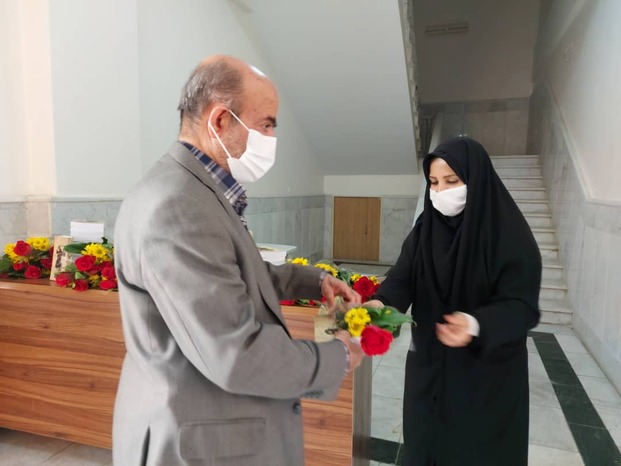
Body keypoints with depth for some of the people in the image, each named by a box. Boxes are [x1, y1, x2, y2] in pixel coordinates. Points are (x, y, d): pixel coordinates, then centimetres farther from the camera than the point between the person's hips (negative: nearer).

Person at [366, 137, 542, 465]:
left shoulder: (509, 233, -16)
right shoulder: (425, 229, -2)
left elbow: (521, 304, -19)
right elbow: (403, 277, -9)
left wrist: (476, 325, -38)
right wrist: (381, 303, -31)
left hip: (487, 372, -3)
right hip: (429, 364, 4)